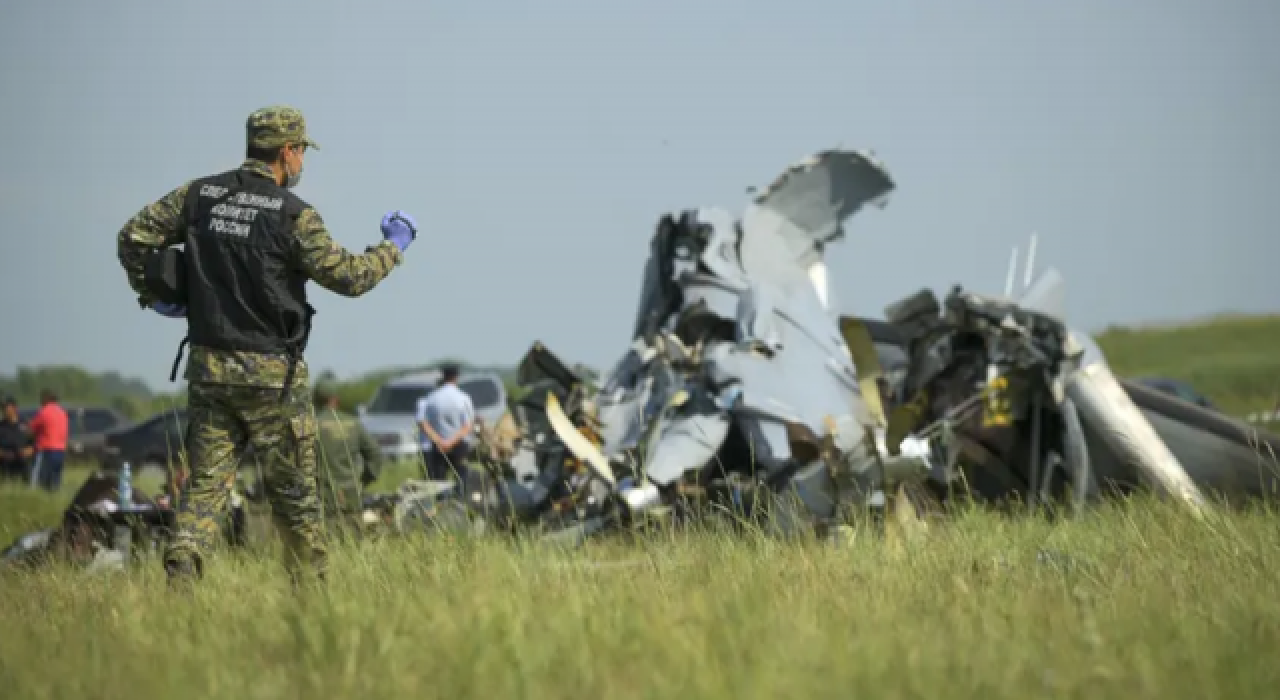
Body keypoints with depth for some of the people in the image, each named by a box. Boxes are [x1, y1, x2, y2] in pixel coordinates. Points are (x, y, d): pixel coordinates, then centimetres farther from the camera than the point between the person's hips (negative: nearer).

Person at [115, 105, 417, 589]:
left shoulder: (200, 195, 3)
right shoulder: (293, 214, -12)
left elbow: (133, 238, 5)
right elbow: (348, 277, -9)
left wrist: (154, 294, 15)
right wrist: (394, 245, 7)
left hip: (208, 367, 4)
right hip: (269, 373, -4)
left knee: (206, 483, 5)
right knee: (294, 493, 8)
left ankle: (180, 577, -15)